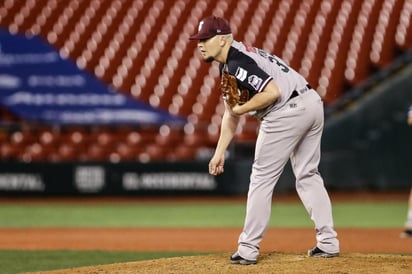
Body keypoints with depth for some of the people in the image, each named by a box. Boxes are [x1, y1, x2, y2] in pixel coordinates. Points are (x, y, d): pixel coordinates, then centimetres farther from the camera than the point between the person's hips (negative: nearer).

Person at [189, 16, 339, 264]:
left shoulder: (236, 63, -13)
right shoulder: (227, 66, 20)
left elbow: (272, 92, -22)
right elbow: (231, 112, 23)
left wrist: (241, 110, -10)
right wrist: (220, 151, 18)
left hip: (287, 112, -10)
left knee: (263, 178, 0)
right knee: (308, 176, 18)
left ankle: (248, 250, 5)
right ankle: (328, 242, 18)